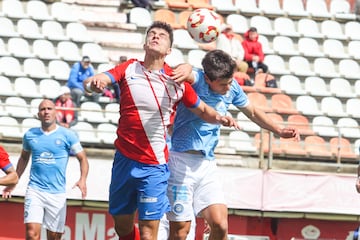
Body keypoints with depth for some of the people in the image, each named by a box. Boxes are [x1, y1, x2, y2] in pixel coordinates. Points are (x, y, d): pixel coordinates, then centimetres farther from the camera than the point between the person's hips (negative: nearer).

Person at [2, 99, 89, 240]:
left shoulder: (67, 135, 0)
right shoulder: (30, 135, 8)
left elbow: (82, 158, 3)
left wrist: (82, 179, -14)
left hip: (57, 193, -1)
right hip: (34, 190, 1)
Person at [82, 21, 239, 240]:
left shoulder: (177, 80, -2)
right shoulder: (129, 69, 2)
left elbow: (203, 110, 9)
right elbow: (92, 82, -11)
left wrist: (219, 118, -14)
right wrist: (94, 83, -37)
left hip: (154, 166, -3)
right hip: (124, 159, 3)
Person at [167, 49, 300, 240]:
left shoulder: (232, 88, 5)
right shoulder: (197, 80, -14)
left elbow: (252, 112, 23)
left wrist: (279, 130, 16)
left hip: (207, 163, 6)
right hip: (181, 160, -6)